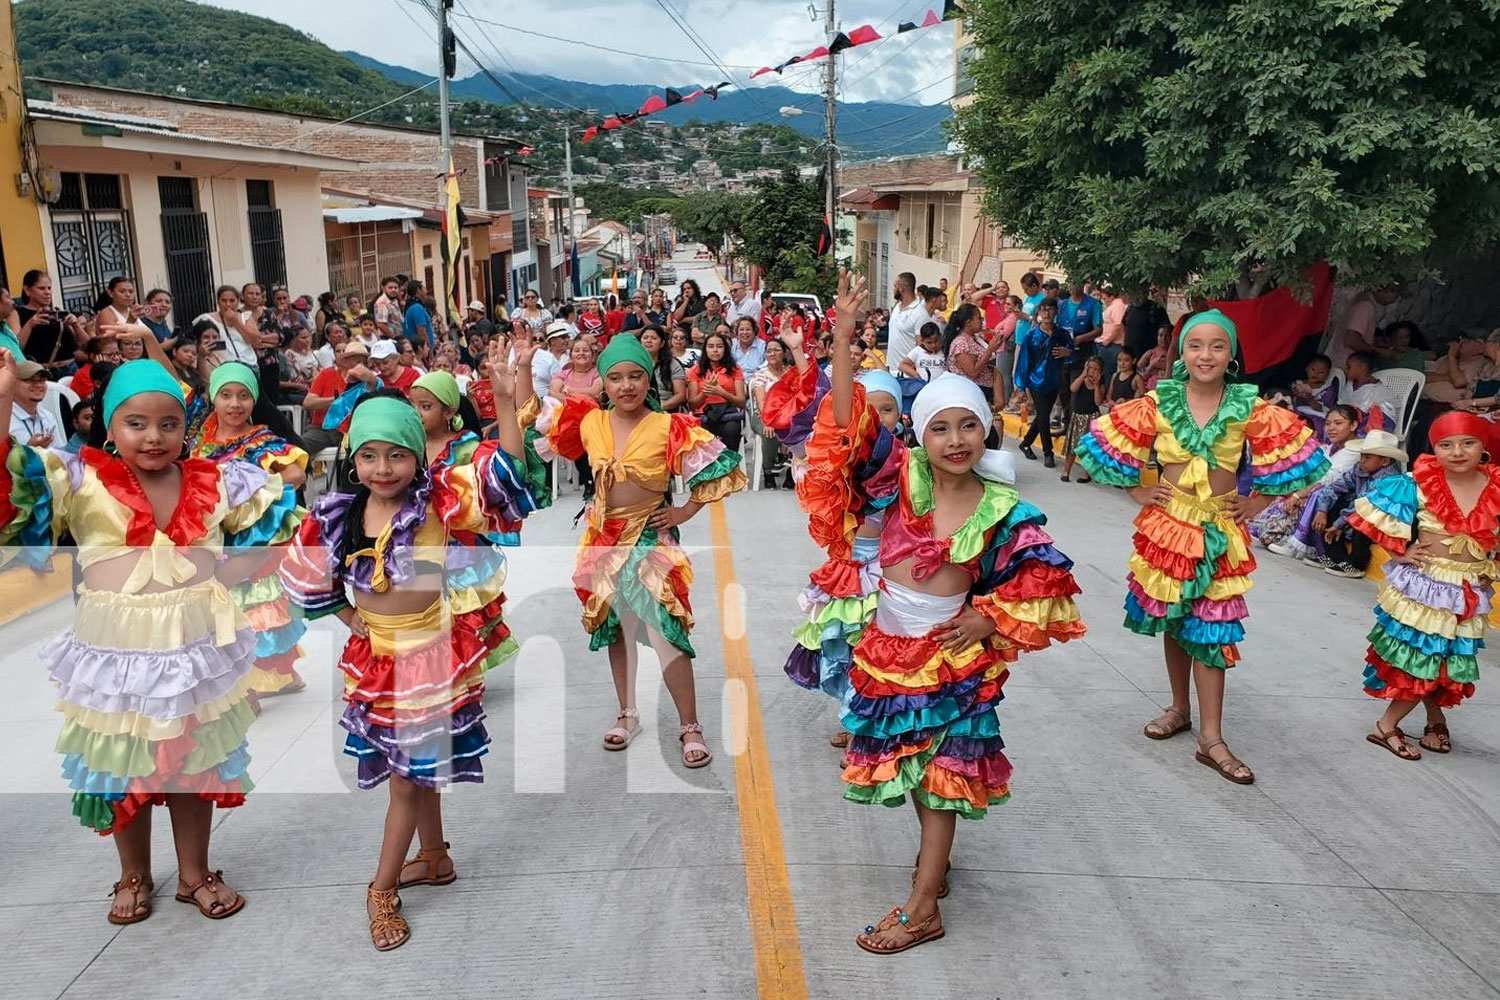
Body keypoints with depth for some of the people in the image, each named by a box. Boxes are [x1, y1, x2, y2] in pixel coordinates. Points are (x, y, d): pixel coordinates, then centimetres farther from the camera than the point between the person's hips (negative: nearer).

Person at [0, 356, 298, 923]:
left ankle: (195, 873, 35)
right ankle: (133, 876, 39)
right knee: (123, 767, 16)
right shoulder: (82, 481, -6)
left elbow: (273, 509, 13)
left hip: (197, 648, 1)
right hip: (115, 650, -1)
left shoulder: (215, 482, 0)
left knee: (197, 763, 16)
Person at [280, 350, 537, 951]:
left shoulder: (439, 500, -15)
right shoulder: (336, 516, -5)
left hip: (430, 654, -4)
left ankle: (383, 888, 24)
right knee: (412, 769, 20)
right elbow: (307, 577, 10)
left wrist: (507, 401, -35)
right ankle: (435, 859, 41)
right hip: (374, 659, 4)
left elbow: (504, 472, -24)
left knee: (411, 774, 7)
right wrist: (354, 619, 4)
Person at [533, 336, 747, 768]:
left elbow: (719, 467, -10)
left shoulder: (669, 427, -15)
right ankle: (627, 715, 33)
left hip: (651, 540, -5)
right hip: (604, 539, 5)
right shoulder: (588, 421, -2)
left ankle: (690, 727, 6)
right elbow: (535, 419, 12)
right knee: (614, 627, 16)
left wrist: (686, 511, -8)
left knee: (666, 633, -8)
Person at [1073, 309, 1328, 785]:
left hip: (1219, 531, -1)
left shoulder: (1249, 407, -6)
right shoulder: (1160, 401, -5)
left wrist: (1257, 502, 1)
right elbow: (1108, 441, 2)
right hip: (1167, 523, 1)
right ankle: (1179, 709, 31)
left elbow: (1294, 456, 3)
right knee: (1171, 620, 12)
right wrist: (1138, 492, 0)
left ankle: (1211, 738, 4)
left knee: (1210, 629, 0)